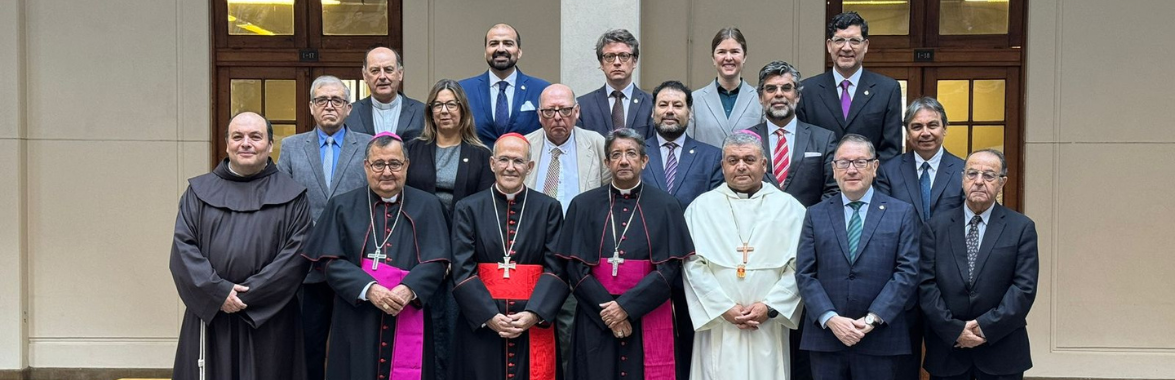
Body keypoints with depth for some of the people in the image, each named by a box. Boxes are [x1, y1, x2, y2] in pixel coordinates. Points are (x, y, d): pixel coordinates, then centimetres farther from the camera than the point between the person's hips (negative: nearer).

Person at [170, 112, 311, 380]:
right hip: (209, 317, 2)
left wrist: (249, 294, -13)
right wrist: (218, 291, -12)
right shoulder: (199, 192, 9)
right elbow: (183, 248, 0)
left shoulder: (291, 196, 2)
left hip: (268, 320, -1)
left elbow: (297, 253, -7)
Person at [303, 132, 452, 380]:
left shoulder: (427, 206, 5)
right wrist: (369, 289, -19)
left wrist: (408, 290, -22)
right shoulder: (343, 206, 6)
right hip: (357, 324, 0)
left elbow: (436, 261, -4)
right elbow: (331, 261, -3)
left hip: (409, 324, 0)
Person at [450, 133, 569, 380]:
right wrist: (489, 315, -15)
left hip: (535, 326, 0)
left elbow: (556, 269, -2)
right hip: (481, 325, 0)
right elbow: (462, 270, -3)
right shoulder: (468, 209, 4)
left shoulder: (549, 208, 5)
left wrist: (534, 314, -15)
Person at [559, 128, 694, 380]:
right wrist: (607, 310, -11)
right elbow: (575, 267, -1)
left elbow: (669, 268, -4)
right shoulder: (583, 205, 3)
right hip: (597, 322, 1)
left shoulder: (665, 206, 2)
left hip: (649, 318, 0)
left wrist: (626, 307, -13)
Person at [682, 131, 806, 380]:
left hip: (769, 327, 0)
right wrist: (724, 308, -9)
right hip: (718, 324, 0)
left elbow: (799, 266, -1)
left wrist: (770, 307, -10)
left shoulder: (789, 208, 6)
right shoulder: (701, 207, 5)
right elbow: (693, 265, -2)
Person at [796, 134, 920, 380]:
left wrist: (873, 318, -12)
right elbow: (805, 274, 1)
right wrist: (830, 319, -12)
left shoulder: (902, 213, 4)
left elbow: (907, 272, -4)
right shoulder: (816, 215, 8)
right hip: (825, 336, 1)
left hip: (880, 338, -1)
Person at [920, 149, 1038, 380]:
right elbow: (927, 284, -3)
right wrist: (954, 329, -11)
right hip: (947, 349, 1)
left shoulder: (1021, 228, 1)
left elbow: (1025, 287, -6)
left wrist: (987, 327, -13)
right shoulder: (937, 226, 3)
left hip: (1001, 353, -1)